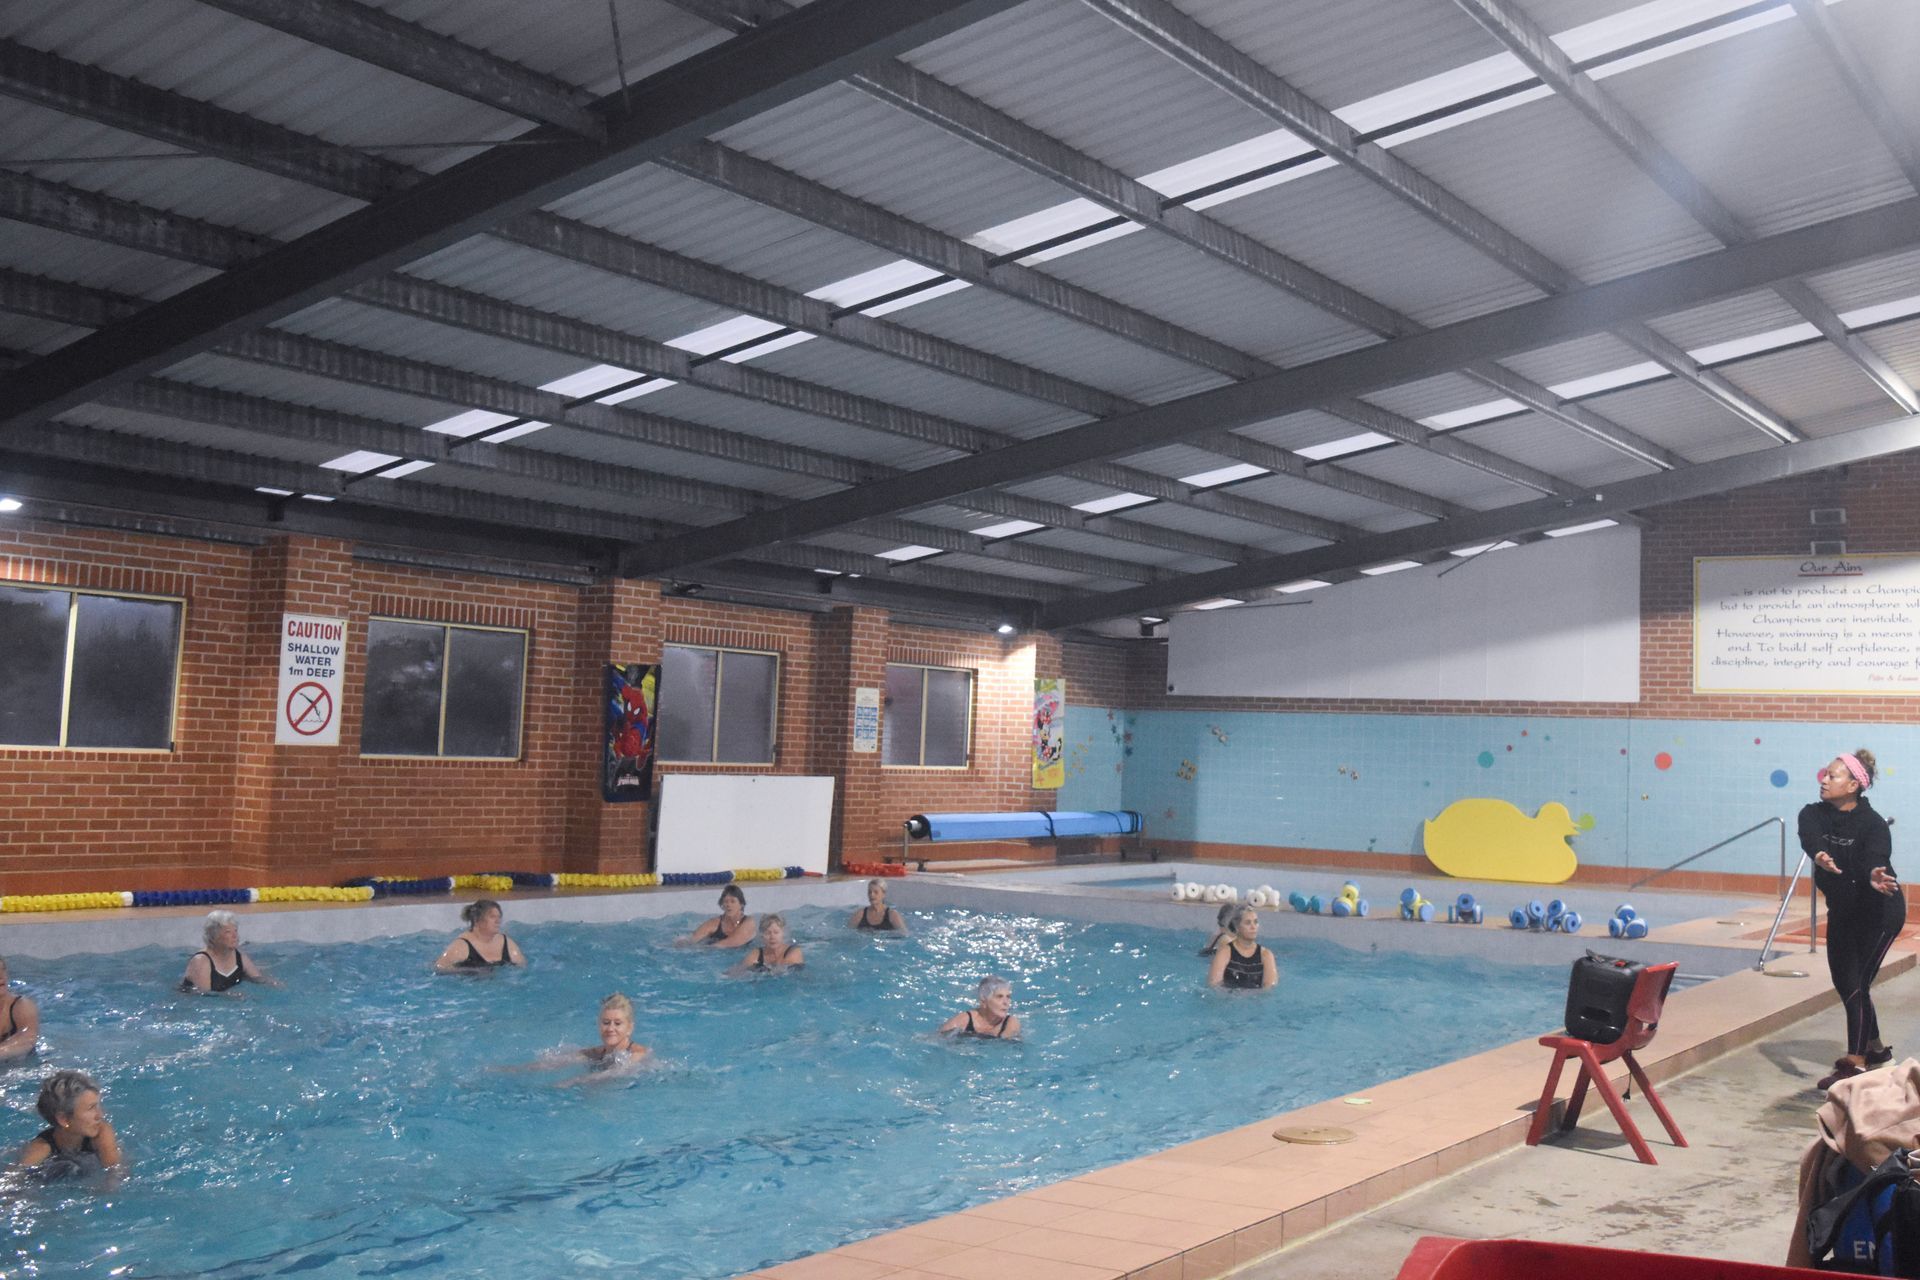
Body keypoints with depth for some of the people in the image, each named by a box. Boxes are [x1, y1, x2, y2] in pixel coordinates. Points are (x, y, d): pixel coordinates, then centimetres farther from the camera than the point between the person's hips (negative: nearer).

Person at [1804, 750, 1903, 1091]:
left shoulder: (1873, 824, -20)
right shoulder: (1813, 814, -6)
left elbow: (1874, 858, -38)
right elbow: (1809, 836, -29)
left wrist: (1874, 876, -62)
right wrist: (1819, 855, -52)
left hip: (1879, 912, -6)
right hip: (1842, 911, 6)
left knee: (1857, 983, -13)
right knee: (1843, 981, 13)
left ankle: (1855, 1062, -11)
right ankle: (1874, 1047, 35)